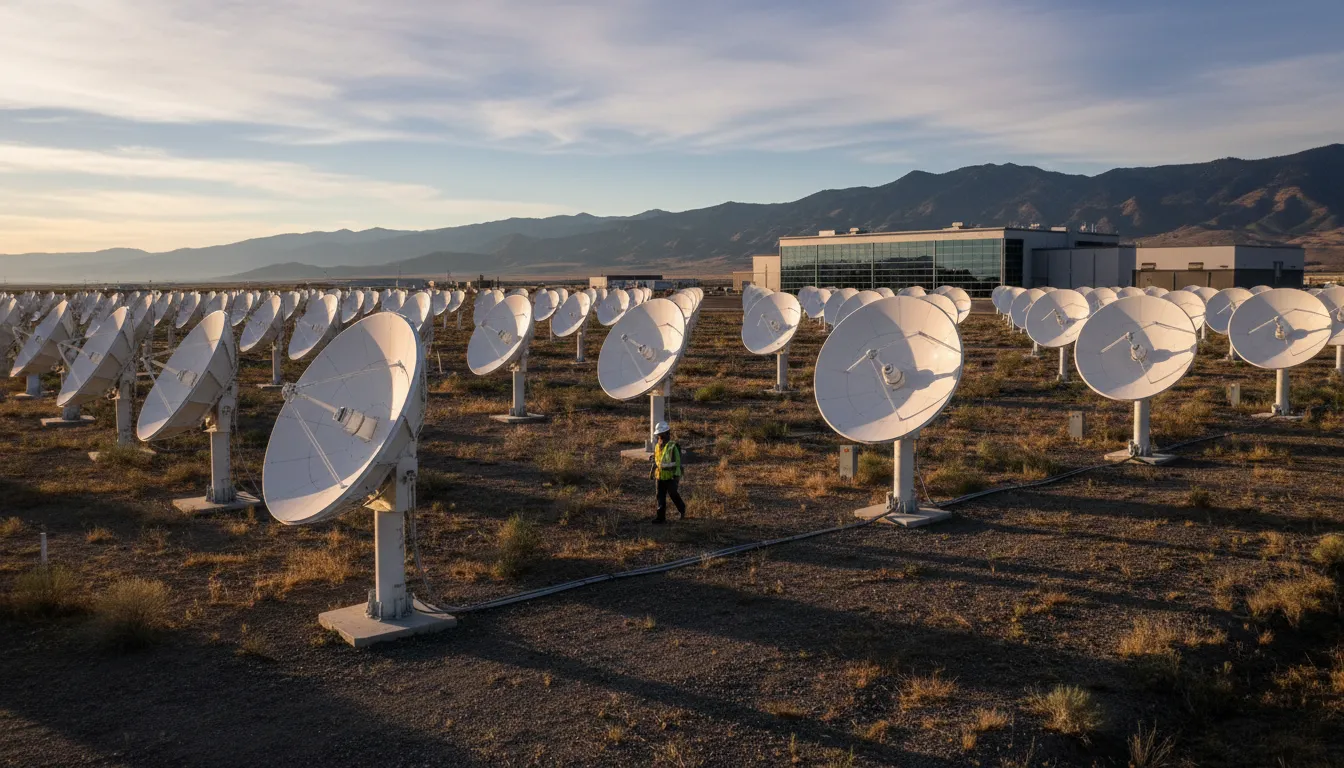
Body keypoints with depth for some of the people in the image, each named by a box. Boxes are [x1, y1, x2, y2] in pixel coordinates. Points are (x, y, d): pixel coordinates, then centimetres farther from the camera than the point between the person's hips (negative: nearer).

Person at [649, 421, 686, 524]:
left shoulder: (673, 446, -15)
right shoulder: (657, 446, 8)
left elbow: (677, 462, -15)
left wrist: (676, 475, -17)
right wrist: (652, 471, 16)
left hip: (670, 477, -6)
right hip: (660, 476, 6)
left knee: (673, 494, 8)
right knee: (660, 496, 4)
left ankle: (682, 509, 32)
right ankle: (661, 516, 8)